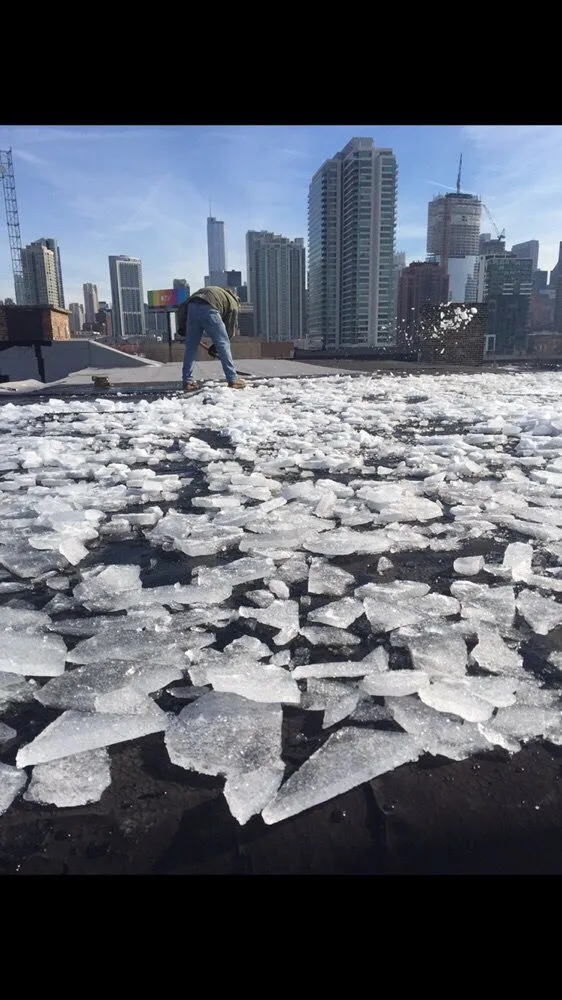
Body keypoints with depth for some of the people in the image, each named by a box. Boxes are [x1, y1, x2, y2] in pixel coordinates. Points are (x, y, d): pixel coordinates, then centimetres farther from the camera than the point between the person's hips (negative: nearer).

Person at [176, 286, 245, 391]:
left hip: (192, 307, 5)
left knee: (191, 347, 13)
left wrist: (182, 327, 30)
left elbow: (183, 306, 30)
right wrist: (214, 347, 26)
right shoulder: (233, 303, 24)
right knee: (223, 344, 7)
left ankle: (187, 382, 14)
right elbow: (230, 329, 18)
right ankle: (233, 380, 8)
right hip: (208, 309, -5)